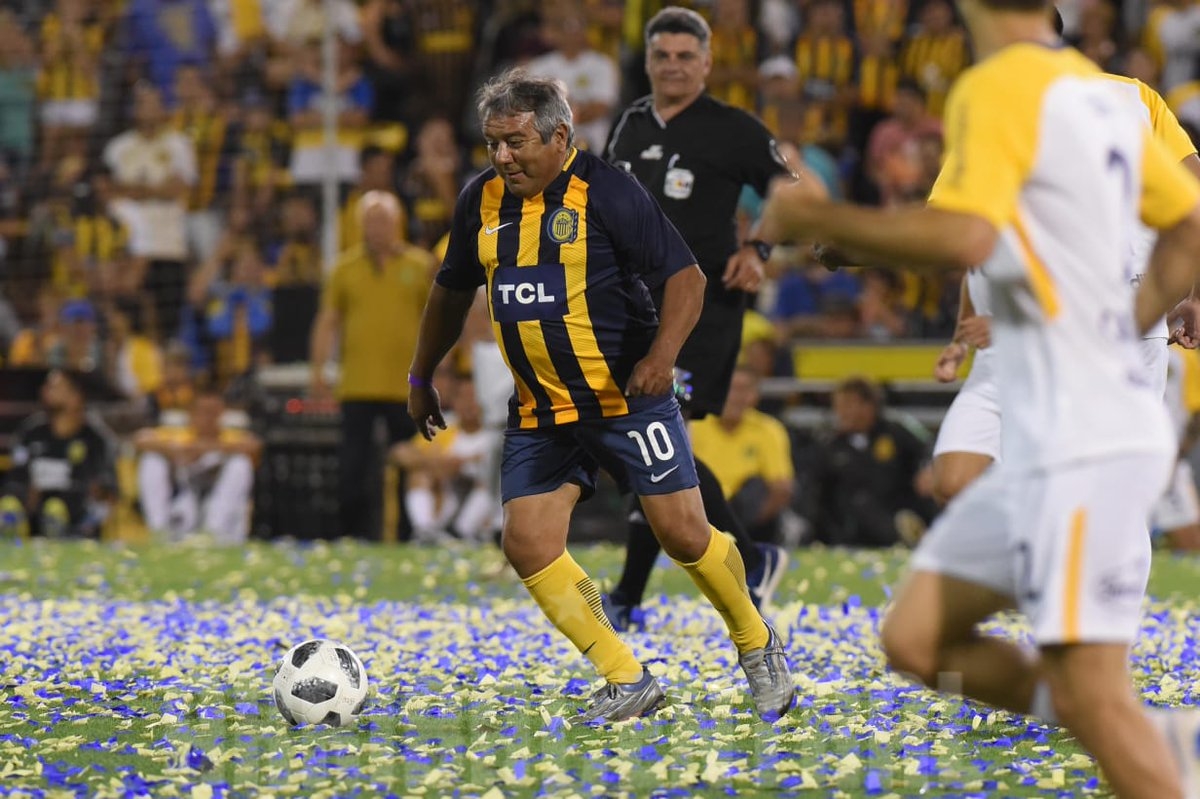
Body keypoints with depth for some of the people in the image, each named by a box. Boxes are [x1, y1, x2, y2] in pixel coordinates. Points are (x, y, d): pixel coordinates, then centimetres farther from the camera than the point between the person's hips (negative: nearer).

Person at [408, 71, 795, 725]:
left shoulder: (605, 191, -13)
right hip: (539, 413, 5)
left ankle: (757, 645, 22)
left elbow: (686, 276, -12)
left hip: (628, 397, -5)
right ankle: (628, 682, 0)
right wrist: (421, 378, 26)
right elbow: (452, 291, 20)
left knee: (683, 534, -6)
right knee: (526, 542, -9)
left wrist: (662, 354, -27)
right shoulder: (482, 200, 4)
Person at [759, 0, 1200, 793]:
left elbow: (963, 236, -28)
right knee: (916, 639, 10)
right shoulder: (1101, 93, 13)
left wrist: (815, 217, -16)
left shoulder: (997, 89, -13)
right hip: (1048, 439, 9)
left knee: (1088, 693, -10)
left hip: (1082, 444, -9)